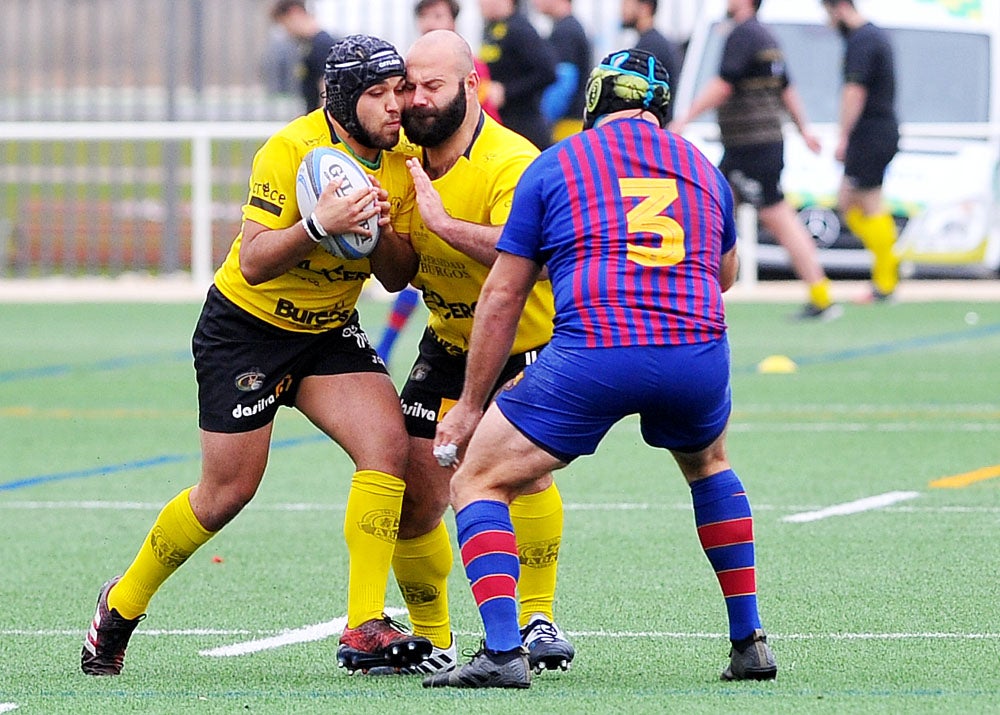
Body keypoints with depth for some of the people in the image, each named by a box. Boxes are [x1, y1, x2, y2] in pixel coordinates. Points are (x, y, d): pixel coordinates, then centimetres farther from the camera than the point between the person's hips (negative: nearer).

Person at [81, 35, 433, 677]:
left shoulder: (398, 162, -4)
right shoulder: (291, 149, -22)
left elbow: (397, 277, 0)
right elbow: (253, 263, -27)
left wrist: (381, 234, -21)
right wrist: (318, 225, -42)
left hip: (330, 332, 5)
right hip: (245, 328, -5)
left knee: (387, 439, -19)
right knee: (228, 491, -1)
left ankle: (366, 628, -17)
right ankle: (121, 605, 24)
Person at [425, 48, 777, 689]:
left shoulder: (553, 166, 14)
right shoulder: (703, 169, 23)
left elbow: (502, 297, 15)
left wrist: (471, 406, 22)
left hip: (592, 354, -4)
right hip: (699, 357, 4)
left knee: (478, 484, 9)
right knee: (709, 465, 35)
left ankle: (502, 652, -9)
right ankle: (750, 642, 30)